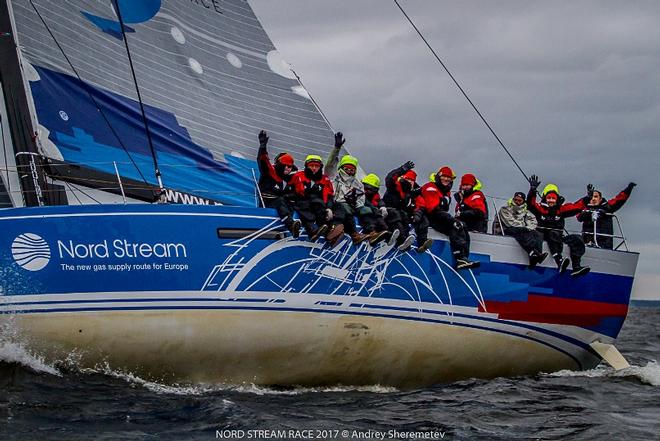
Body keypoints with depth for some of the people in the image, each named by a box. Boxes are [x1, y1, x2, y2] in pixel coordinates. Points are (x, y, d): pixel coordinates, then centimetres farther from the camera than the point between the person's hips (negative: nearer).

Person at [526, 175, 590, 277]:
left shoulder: (561, 209, 15)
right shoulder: (540, 208, 6)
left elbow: (577, 206, 9)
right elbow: (531, 204, -13)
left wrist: (587, 199, -4)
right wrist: (532, 190, -29)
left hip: (558, 236, 4)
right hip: (543, 236, -4)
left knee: (576, 240, -15)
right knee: (553, 235, -36)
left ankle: (576, 267, -27)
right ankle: (559, 261, -56)